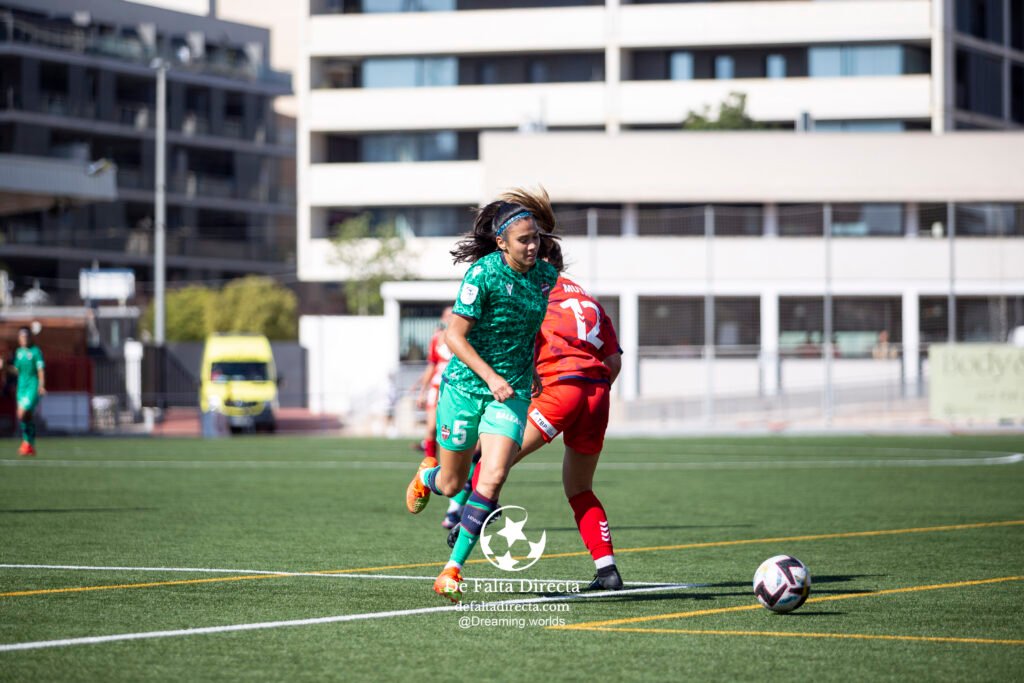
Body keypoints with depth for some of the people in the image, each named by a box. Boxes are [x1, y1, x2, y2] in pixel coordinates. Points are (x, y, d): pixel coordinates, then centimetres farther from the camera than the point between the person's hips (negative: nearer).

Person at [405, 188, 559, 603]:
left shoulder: (545, 275, -1)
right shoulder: (483, 273, -17)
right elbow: (454, 336, -18)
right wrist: (490, 376, -26)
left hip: (512, 392, 3)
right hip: (464, 386, -3)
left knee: (492, 477, -17)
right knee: (452, 484, 9)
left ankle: (453, 569, -9)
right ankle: (427, 475, 49)